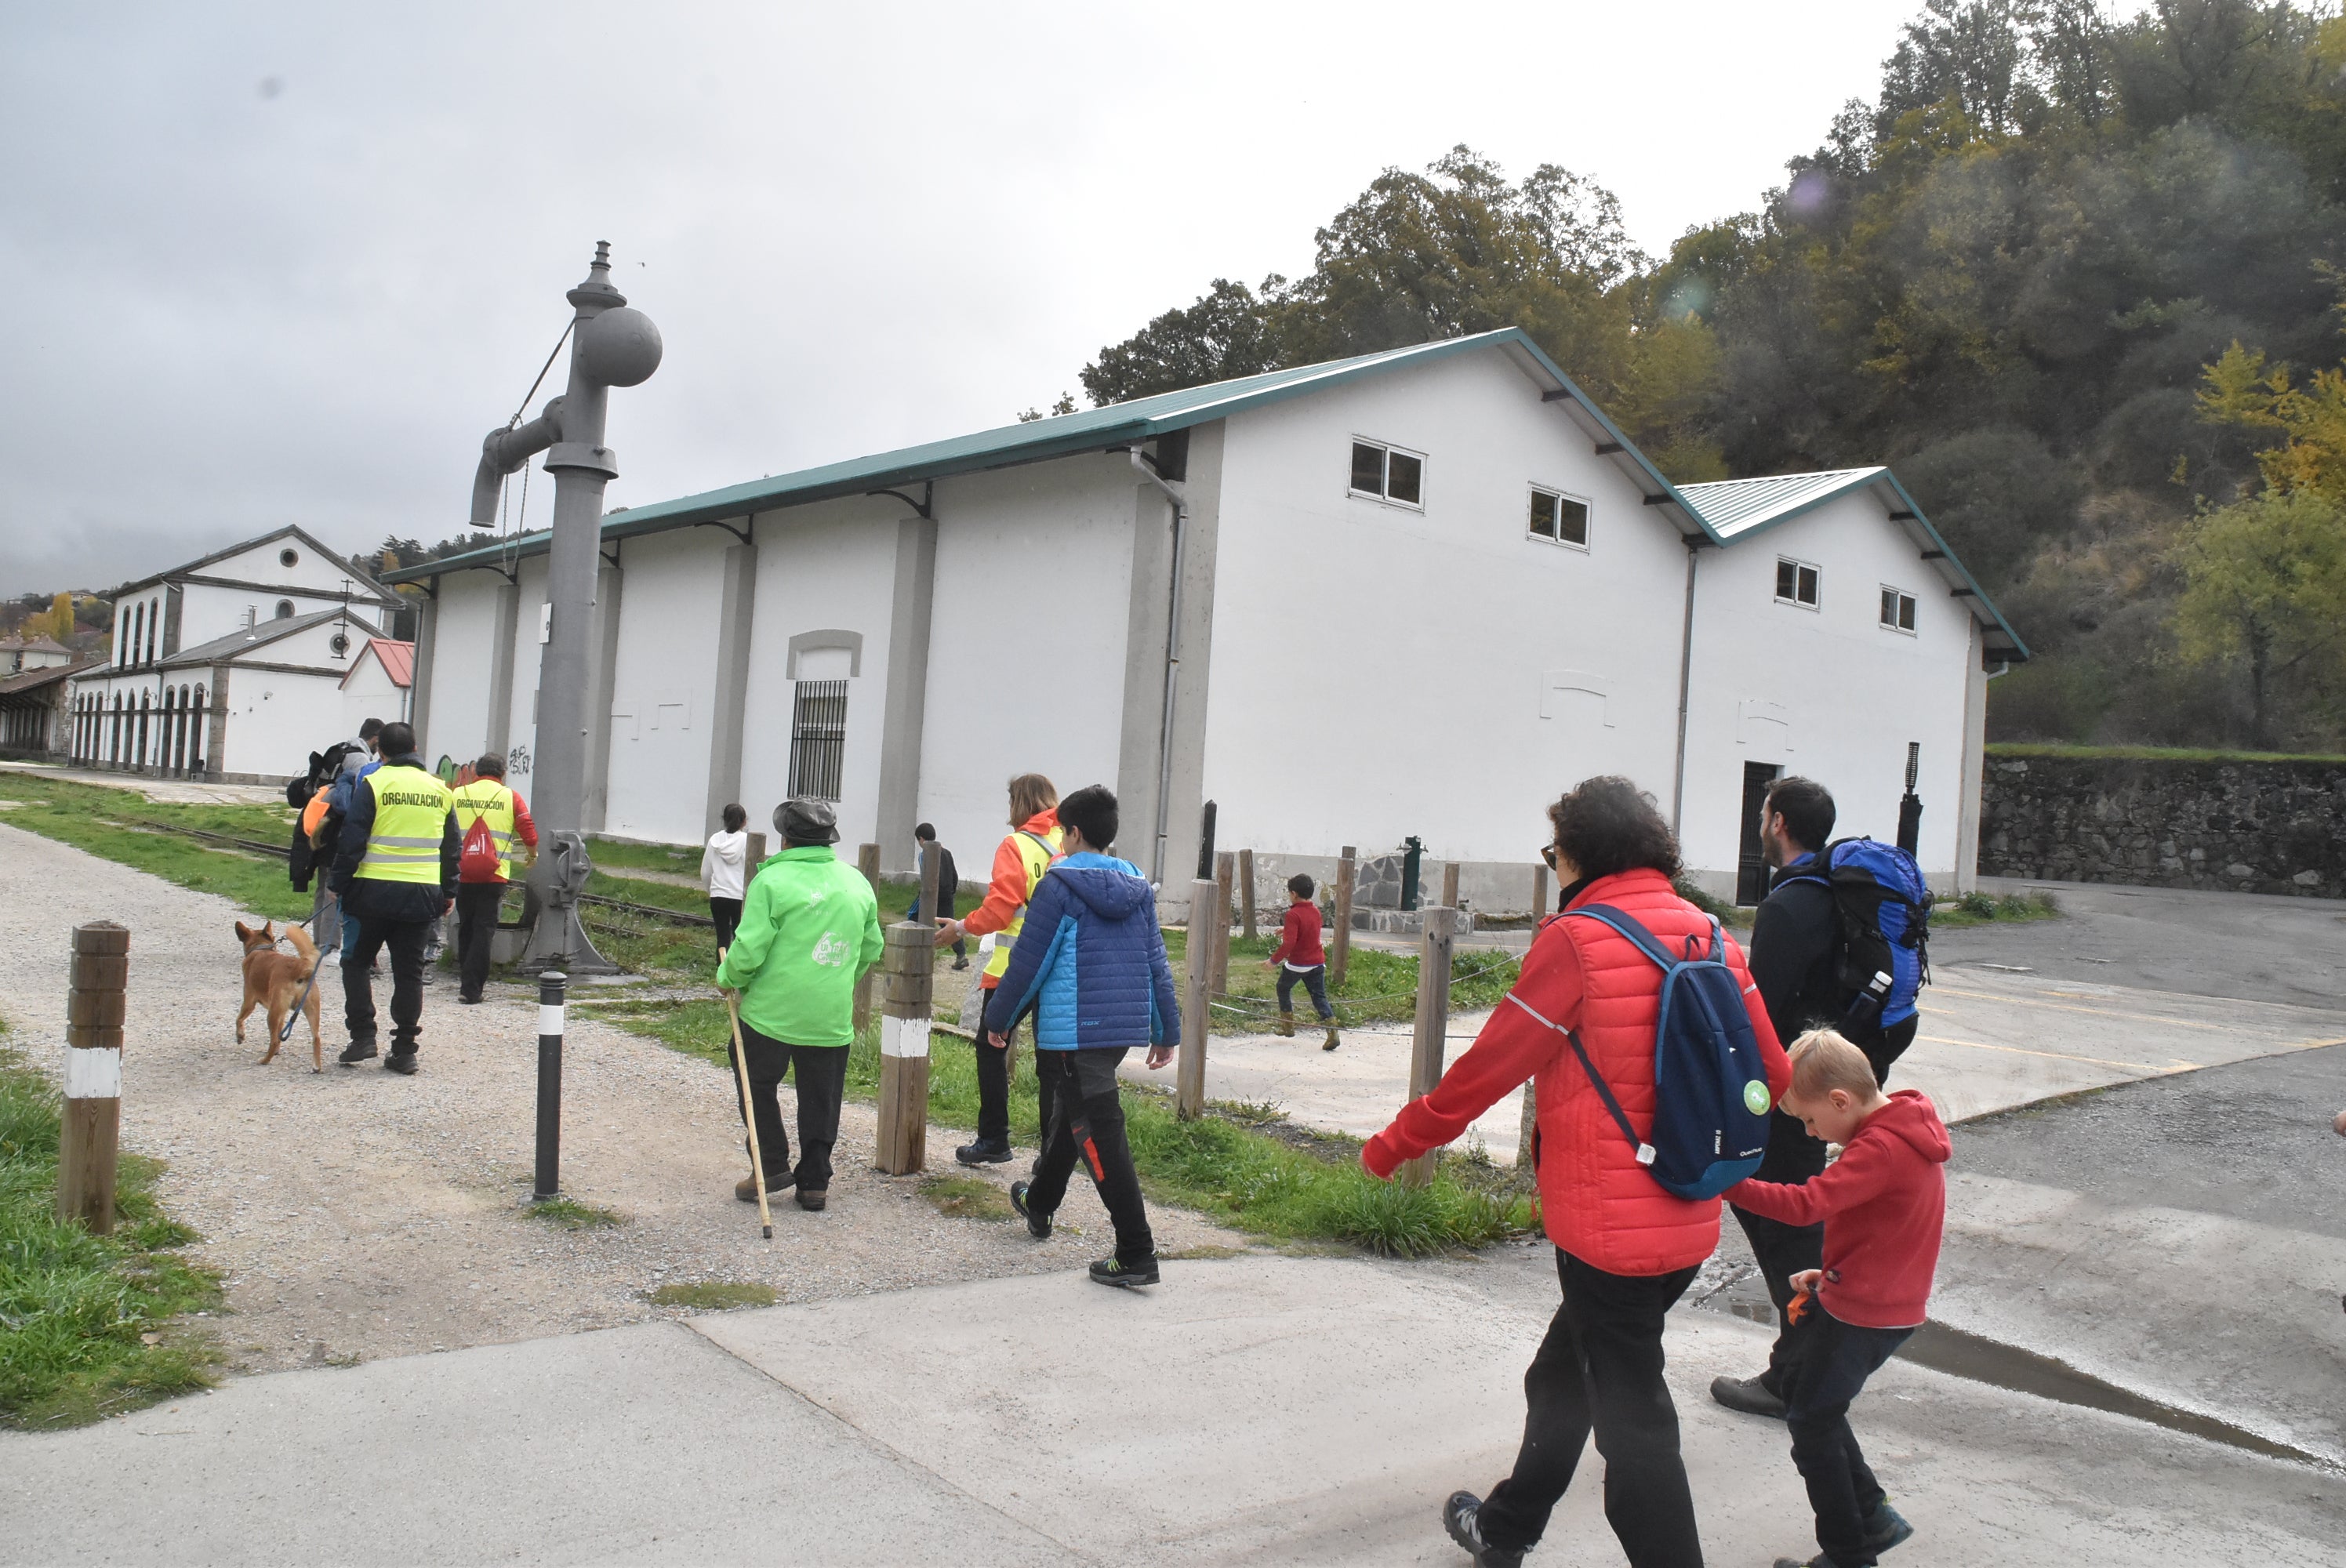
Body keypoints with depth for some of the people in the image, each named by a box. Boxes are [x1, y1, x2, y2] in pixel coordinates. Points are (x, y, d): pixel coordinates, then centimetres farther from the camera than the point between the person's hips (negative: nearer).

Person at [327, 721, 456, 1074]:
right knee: (409, 971, 8)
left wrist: (340, 886, 2)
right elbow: (451, 848, 15)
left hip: (376, 890, -3)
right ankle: (404, 1050, 8)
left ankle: (362, 1036, 6)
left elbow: (352, 842, -6)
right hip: (422, 894, 3)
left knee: (356, 961, 13)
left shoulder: (372, 785, -4)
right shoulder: (440, 789, 10)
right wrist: (448, 893, 22)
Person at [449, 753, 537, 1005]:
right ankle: (471, 989, -5)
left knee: (466, 926, 18)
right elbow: (530, 835, -2)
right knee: (484, 930, 0)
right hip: (493, 876, -3)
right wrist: (532, 855, 19)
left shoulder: (456, 795, 7)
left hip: (461, 873, 3)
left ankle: (465, 977, 30)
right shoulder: (511, 798, 1)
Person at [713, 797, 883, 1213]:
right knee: (820, 1100, 12)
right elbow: (871, 949, 14)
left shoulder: (772, 881, -12)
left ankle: (773, 1165, 13)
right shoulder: (857, 882, 6)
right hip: (833, 1018, 4)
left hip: (772, 1011, -4)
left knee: (758, 1085, 16)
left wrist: (729, 978, 4)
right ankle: (814, 1182, 17)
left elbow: (749, 949, -15)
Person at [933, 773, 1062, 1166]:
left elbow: (1000, 908, -15)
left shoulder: (1015, 846, -10)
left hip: (1013, 968, -4)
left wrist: (962, 928, -1)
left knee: (991, 1047, 11)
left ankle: (993, 1140, 13)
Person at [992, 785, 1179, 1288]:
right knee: (1068, 1112, 26)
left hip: (1073, 1032, -8)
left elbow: (1028, 962, -8)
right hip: (1126, 1027, 8)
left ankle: (1137, 1255, -10)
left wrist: (999, 1019, 5)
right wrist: (1166, 1032, 18)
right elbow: (1156, 963, 12)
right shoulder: (1138, 887, 10)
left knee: (1100, 1136, -7)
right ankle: (1038, 1206, 46)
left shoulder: (1059, 886, -10)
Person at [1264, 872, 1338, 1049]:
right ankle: (1332, 1033, -10)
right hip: (1317, 962, 6)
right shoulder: (1315, 911, 6)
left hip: (1297, 964, -6)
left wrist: (1274, 960, -19)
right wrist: (1287, 929, 37)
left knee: (1283, 989, 19)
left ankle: (1288, 1026, 23)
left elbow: (1288, 943, -26)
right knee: (1319, 997, 6)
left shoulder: (1294, 914, -19)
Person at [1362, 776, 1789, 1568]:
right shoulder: (1711, 936, 3)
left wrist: (1396, 1142, 0)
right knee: (1564, 1373, 25)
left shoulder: (1577, 941, -17)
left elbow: (1489, 1066, -12)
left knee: (1630, 1412, 5)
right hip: (1691, 1222, 8)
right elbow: (1770, 1070, 7)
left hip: (1609, 1226, -8)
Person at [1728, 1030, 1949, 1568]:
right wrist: (1832, 1274, 12)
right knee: (1803, 1397, 20)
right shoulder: (1906, 1128, 7)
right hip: (1868, 1298, 10)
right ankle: (1872, 1516, 28)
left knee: (1811, 1423, 4)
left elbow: (1806, 1204, -34)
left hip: (1862, 1315, -10)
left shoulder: (1880, 1149, -25)